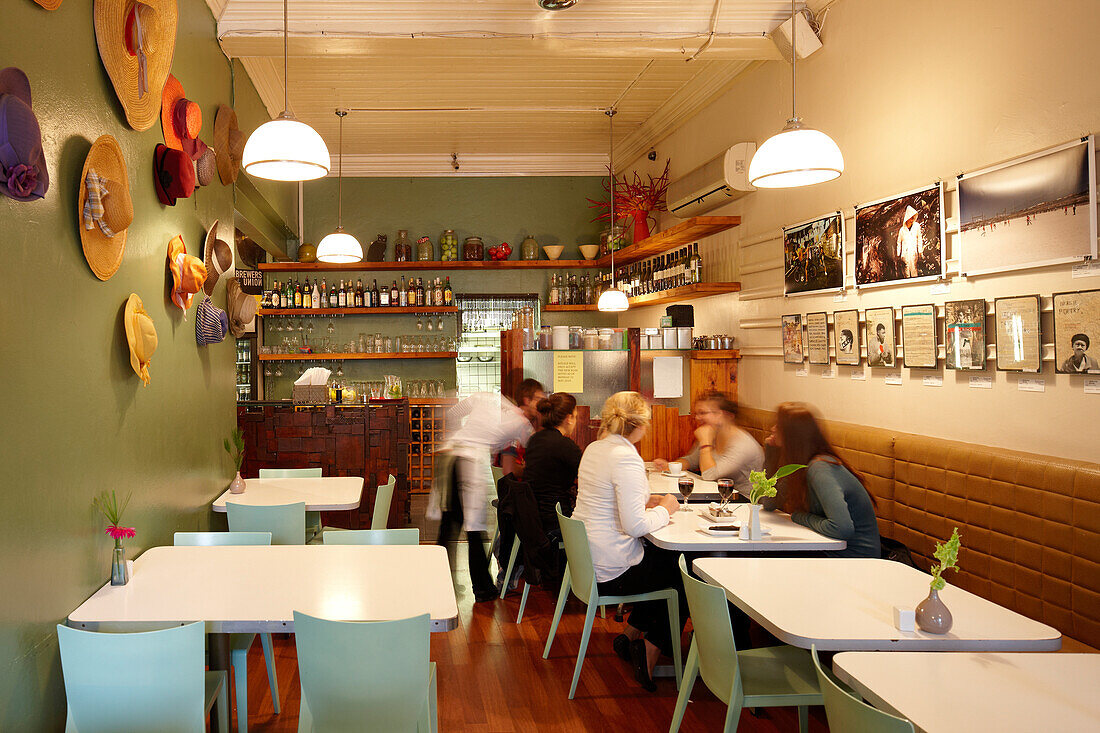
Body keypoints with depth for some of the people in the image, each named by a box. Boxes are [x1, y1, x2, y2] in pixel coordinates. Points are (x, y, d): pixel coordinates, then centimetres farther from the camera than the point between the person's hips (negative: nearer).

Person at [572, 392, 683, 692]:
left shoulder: (594, 449, 6)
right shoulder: (625, 458, -22)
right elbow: (635, 525, -25)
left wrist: (644, 501, 11)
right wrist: (665, 509, -7)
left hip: (588, 559, 9)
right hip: (612, 572, -9)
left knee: (665, 558, 22)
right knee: (682, 574, 10)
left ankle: (632, 635, 25)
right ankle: (650, 651, 13)